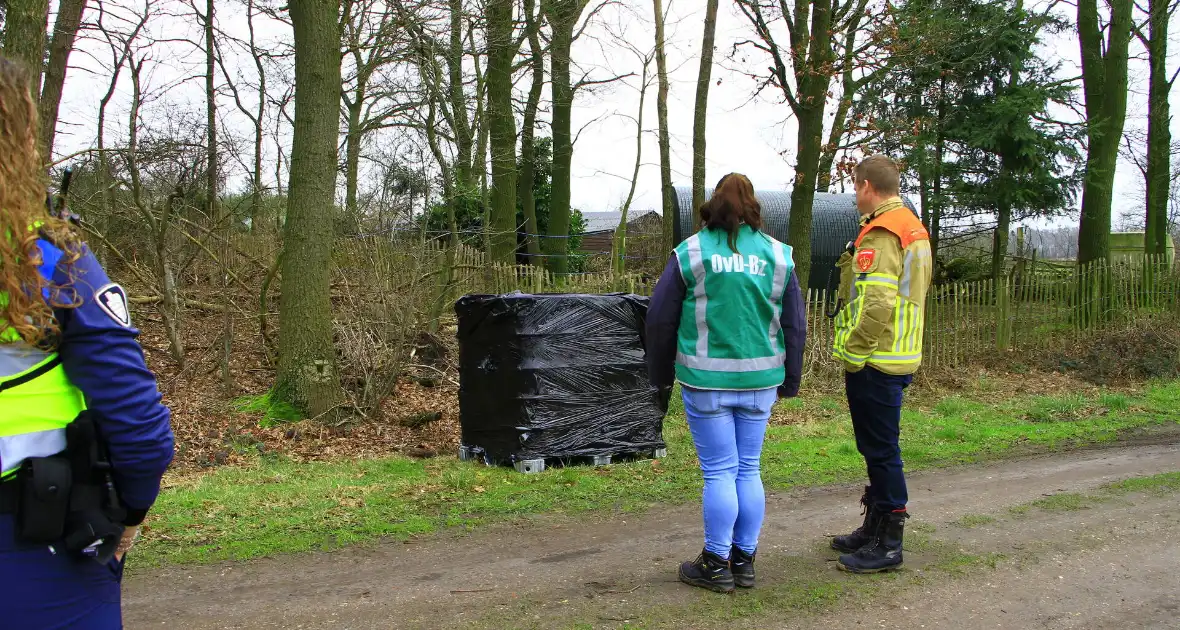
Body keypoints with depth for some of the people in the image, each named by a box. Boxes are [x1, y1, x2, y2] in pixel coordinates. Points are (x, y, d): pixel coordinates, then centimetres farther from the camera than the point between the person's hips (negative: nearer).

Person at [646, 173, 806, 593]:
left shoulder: (691, 252, -2)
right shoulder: (777, 254, 5)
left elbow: (660, 319, 0)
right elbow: (795, 325, 9)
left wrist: (662, 375, 12)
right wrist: (790, 381, 19)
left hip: (707, 381, -3)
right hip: (759, 382, 3)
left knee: (719, 472, 3)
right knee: (749, 470, 11)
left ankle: (717, 565, 12)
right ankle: (744, 561, 21)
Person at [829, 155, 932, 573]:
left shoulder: (881, 234, -17)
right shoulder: (913, 228, 16)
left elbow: (877, 305, -26)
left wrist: (852, 355, -18)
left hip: (875, 361, -10)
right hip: (901, 357, 10)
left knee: (880, 450, -2)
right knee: (878, 448, 18)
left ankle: (887, 544, 8)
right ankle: (874, 529, 30)